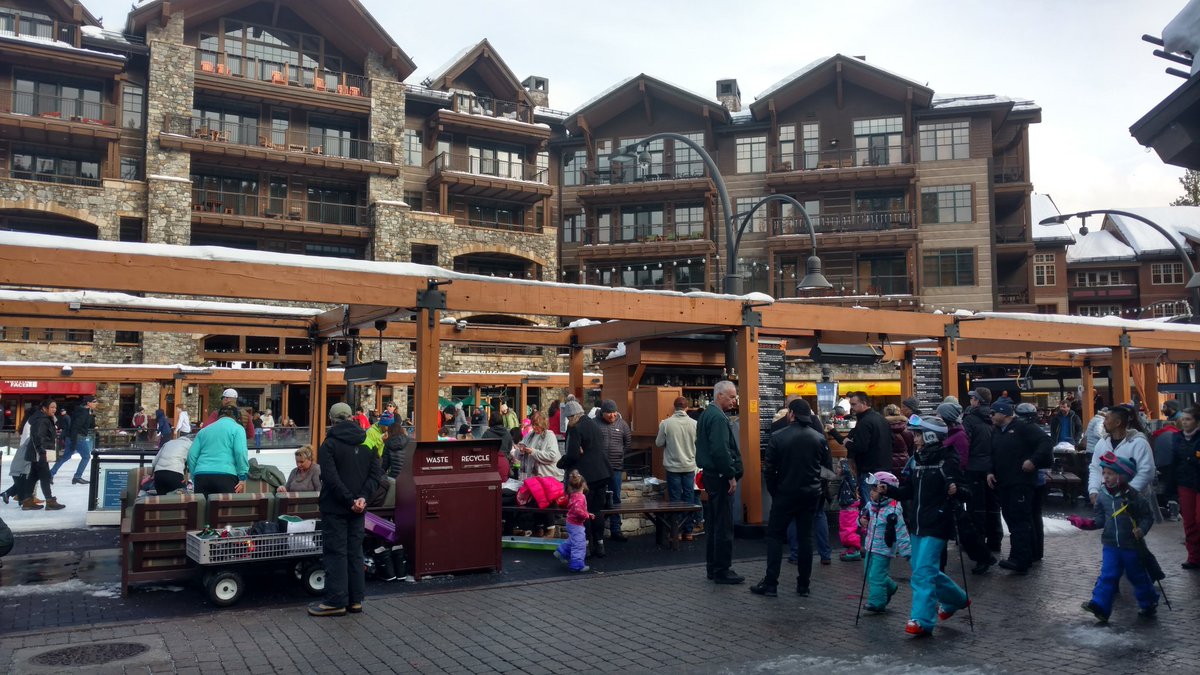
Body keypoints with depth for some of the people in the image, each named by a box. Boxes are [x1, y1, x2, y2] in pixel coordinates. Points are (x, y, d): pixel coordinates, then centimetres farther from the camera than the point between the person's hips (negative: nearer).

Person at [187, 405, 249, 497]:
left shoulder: (204, 430, 24)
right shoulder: (237, 428, 9)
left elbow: (191, 455, 16)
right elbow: (241, 452, -6)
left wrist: (194, 479, 20)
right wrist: (243, 478, -6)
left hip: (201, 476, 4)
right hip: (225, 476, -4)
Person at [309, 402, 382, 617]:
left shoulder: (329, 444, -9)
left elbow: (331, 478, -18)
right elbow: (376, 474, 0)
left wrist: (350, 500, -15)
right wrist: (363, 497, -8)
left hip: (335, 508, -5)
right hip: (358, 510, 5)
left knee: (335, 553, 0)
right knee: (355, 552, 11)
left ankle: (336, 601, 2)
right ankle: (355, 600, 15)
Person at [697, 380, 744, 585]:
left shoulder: (707, 414, 15)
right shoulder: (718, 418, -17)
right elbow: (720, 450, -25)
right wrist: (731, 476, -18)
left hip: (711, 474, 11)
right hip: (721, 477, -11)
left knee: (714, 523, 15)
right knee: (724, 526, -4)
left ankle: (712, 567, 23)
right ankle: (722, 571, 2)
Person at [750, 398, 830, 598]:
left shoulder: (778, 437, -11)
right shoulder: (819, 437, -2)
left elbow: (769, 469, -9)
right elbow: (828, 466, 3)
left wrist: (773, 491, 5)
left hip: (785, 494, -3)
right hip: (811, 494, 3)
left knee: (775, 536, 5)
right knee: (805, 537, 10)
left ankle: (770, 584, 3)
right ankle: (803, 585, 14)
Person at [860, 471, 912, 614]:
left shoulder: (892, 511, -21)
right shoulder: (870, 505, 1)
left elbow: (901, 533, -19)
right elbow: (866, 516, 19)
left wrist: (907, 551, -20)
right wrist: (862, 520, -5)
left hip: (883, 549, -8)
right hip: (870, 547, 8)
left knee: (876, 576, -9)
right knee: (870, 574, 18)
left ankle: (877, 603, 1)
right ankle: (890, 587, 40)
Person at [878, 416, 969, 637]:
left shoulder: (947, 463, -13)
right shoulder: (918, 462, 10)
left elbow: (964, 493, -14)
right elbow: (909, 492, 17)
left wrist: (956, 490, -35)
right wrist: (888, 490, 3)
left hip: (936, 527, -9)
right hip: (918, 526, 9)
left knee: (923, 572, -11)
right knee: (924, 570, 18)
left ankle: (922, 620, -5)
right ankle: (956, 598, 40)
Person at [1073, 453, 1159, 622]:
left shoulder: (1133, 496, -14)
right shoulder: (1102, 495, -1)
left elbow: (1148, 516, -6)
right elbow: (1100, 518, 4)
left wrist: (1141, 529, -21)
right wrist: (1086, 523, -12)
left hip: (1131, 545, -3)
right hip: (1111, 545, 3)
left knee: (1138, 576, 14)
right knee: (1107, 576, -3)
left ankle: (1149, 603, 36)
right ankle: (1099, 606, -8)